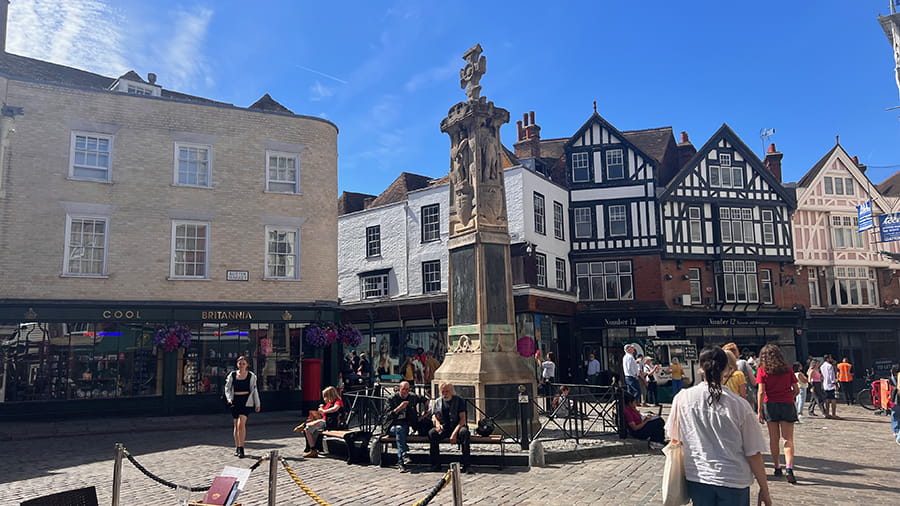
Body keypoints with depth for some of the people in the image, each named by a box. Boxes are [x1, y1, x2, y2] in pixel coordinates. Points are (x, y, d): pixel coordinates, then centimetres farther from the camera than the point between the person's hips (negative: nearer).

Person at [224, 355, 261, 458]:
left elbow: (254, 390, 6)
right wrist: (229, 398, -7)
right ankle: (237, 447, 22)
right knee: (236, 425, 10)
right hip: (235, 401, 3)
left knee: (241, 423, -16)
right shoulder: (232, 375, 6)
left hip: (246, 401, -3)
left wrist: (257, 404, 7)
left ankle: (241, 448, -11)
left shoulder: (251, 376, 2)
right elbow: (227, 387, 10)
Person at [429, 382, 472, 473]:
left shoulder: (459, 400, -1)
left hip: (456, 427, -2)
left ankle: (466, 465, -31)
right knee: (431, 433, -28)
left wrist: (455, 433, -22)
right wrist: (437, 424, -10)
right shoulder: (437, 402, 11)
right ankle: (435, 464, -18)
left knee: (464, 432, -36)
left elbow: (463, 419, -9)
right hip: (443, 428, 3)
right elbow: (434, 416, 16)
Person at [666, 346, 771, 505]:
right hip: (734, 480, -1)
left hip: (697, 478, 1)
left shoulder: (682, 398, -8)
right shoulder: (740, 405, -12)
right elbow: (754, 453, -8)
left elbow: (673, 437, 7)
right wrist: (764, 489, 5)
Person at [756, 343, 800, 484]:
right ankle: (789, 468, -15)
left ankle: (777, 468, 19)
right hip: (787, 404, 0)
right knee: (788, 439, 1)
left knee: (774, 439, 11)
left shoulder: (762, 370, -3)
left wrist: (759, 411, -7)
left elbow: (761, 392, -9)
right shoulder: (787, 369, 2)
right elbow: (796, 389, 4)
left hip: (770, 405, 0)